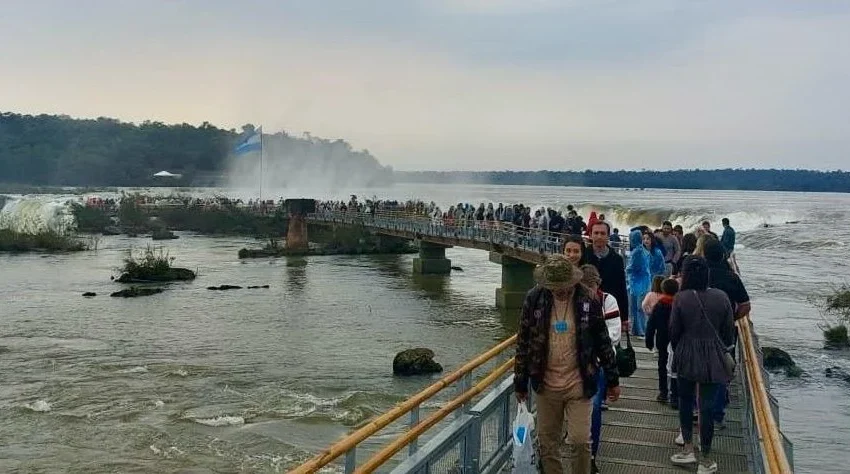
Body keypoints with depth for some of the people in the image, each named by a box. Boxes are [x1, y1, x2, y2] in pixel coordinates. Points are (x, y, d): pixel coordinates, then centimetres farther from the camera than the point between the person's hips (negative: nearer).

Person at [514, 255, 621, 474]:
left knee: (580, 441, -3)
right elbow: (523, 342, 2)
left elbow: (603, 341, 2)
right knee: (547, 444, 10)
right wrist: (520, 382, 5)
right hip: (546, 386, 2)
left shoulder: (588, 300, -8)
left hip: (578, 385, -1)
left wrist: (612, 379, 5)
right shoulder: (534, 298, -6)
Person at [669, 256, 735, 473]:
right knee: (707, 407, 6)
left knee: (685, 401, 19)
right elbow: (729, 331, 0)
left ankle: (688, 449, 24)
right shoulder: (721, 297, -7)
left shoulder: (681, 298, -12)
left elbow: (674, 331, -5)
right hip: (713, 360, 1)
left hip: (687, 357, 0)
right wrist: (723, 349, 18)